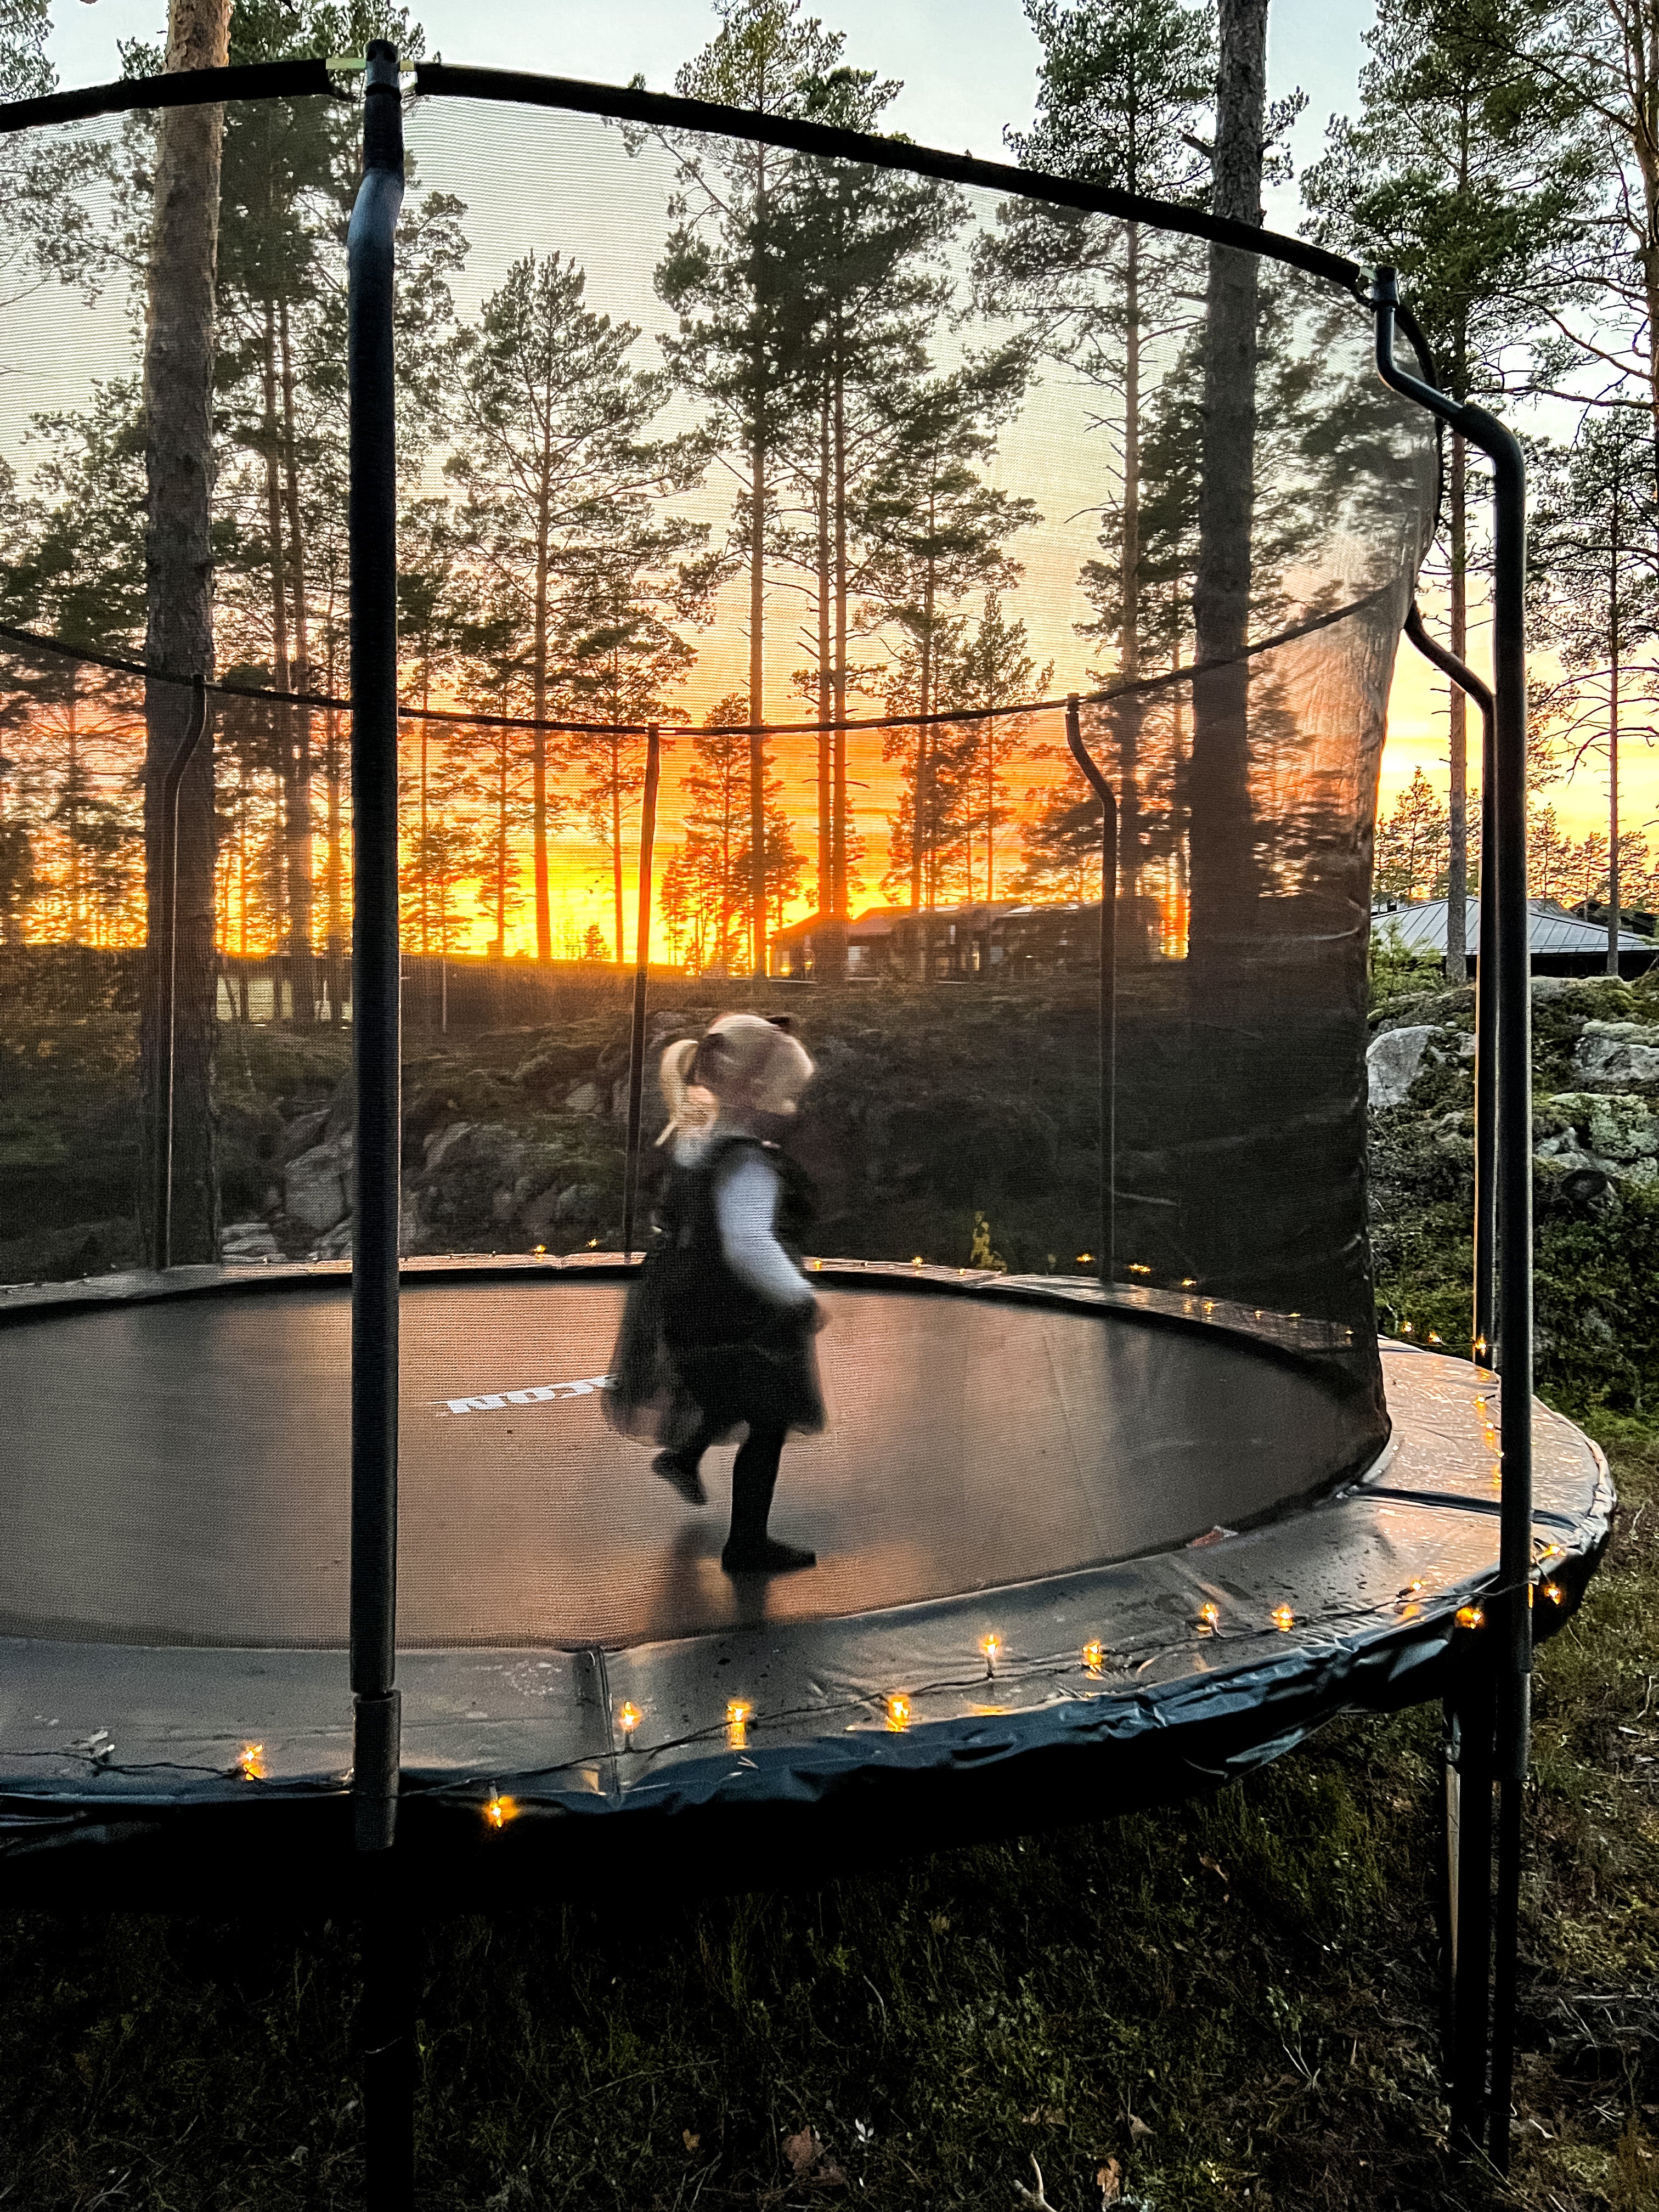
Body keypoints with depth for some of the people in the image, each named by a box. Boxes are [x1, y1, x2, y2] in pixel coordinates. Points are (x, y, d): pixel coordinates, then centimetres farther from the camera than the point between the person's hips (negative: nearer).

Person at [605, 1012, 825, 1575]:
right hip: (735, 1322, -9)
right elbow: (750, 1246, -39)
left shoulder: (692, 1138, -1)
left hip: (690, 1310, 9)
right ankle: (748, 1545, 21)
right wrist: (801, 1299, -31)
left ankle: (683, 1456, 54)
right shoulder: (746, 1164, -29)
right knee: (769, 1425, 8)